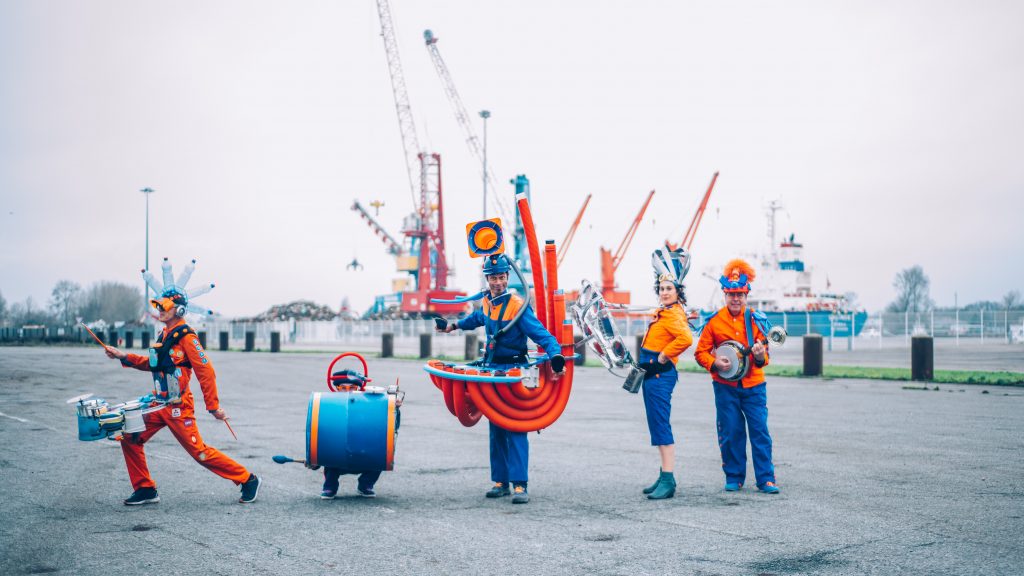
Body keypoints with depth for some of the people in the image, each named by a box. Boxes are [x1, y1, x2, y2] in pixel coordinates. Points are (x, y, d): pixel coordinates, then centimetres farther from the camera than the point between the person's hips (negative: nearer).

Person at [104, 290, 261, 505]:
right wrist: (124, 356, 14)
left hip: (179, 407, -8)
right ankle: (145, 490, 15)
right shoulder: (164, 335, 13)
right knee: (129, 438, 5)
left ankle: (248, 480, 5)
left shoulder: (186, 337, -14)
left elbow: (206, 372, -17)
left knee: (199, 451, -7)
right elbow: (153, 364, 23)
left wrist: (213, 406, -17)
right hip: (160, 404, 9)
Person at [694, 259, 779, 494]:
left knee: (760, 431, -2)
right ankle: (734, 478, 16)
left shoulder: (755, 319, 1)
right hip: (725, 385, 0)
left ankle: (766, 479, 4)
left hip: (753, 384, 0)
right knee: (730, 433, 4)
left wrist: (760, 356, -23)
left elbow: (764, 352, 1)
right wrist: (715, 363, -16)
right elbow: (701, 352, 3)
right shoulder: (714, 321, -1)